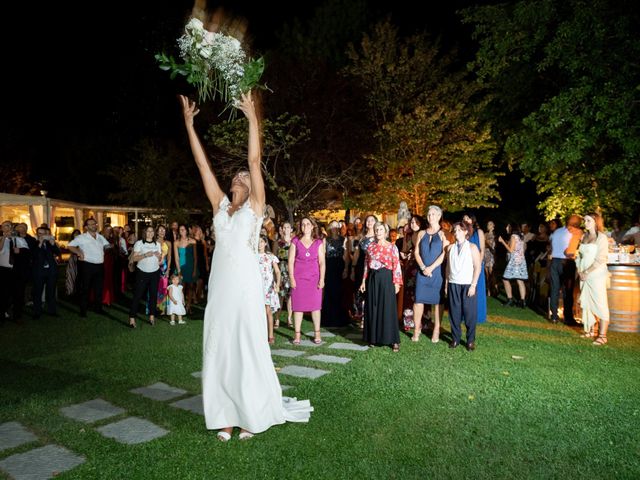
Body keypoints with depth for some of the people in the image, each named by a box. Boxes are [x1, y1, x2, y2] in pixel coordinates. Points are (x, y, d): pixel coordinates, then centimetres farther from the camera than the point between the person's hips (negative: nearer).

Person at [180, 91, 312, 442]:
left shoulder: (255, 206, 4)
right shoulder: (220, 206, 13)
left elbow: (255, 161, -5)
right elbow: (203, 164, 12)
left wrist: (252, 119, -9)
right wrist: (188, 123, 12)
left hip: (245, 287, -4)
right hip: (219, 288, 4)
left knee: (248, 351, 3)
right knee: (219, 351, 7)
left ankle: (253, 416, 18)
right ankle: (227, 417, 19)